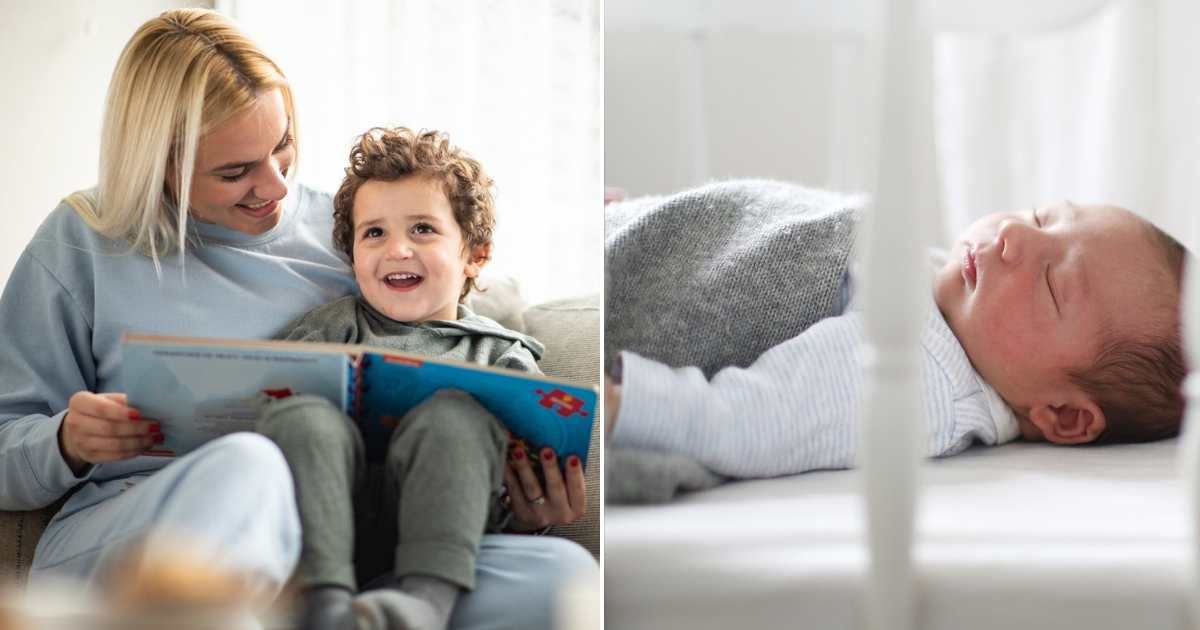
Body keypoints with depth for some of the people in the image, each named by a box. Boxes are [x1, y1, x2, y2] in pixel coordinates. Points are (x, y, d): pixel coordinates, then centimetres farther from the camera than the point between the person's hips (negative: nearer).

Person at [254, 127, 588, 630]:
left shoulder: (503, 357, 20)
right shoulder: (333, 326, 24)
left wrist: (528, 518, -13)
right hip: (325, 516, 1)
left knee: (454, 414, -28)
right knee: (303, 414, -27)